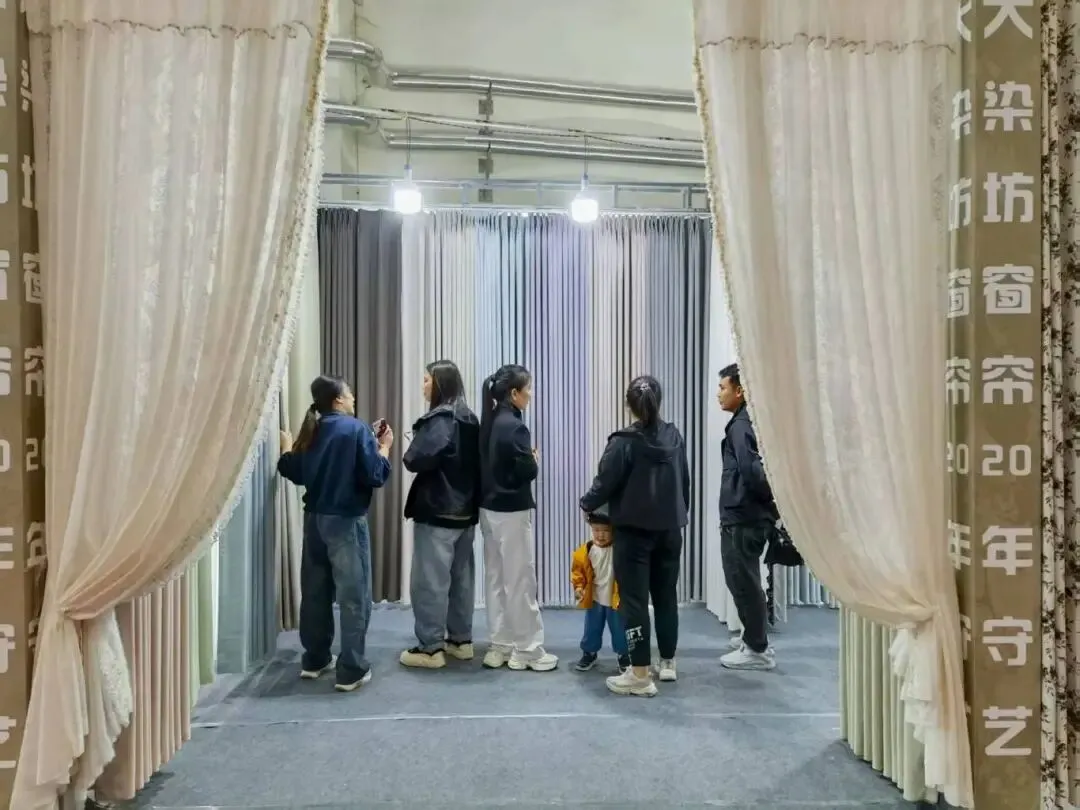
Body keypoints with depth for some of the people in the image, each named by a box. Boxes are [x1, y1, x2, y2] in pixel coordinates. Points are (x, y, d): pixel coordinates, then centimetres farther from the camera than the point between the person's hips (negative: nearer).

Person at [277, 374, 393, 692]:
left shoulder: (311, 431, 6)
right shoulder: (357, 429, -12)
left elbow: (297, 473, 15)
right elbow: (374, 476, -16)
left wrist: (286, 451, 31)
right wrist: (384, 447, -2)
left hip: (315, 519, 7)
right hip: (347, 522, -7)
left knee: (315, 591, 15)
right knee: (354, 596, 1)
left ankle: (314, 660, 27)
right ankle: (351, 671, 4)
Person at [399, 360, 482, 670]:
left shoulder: (439, 420, -15)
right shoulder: (469, 419, 11)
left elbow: (417, 459, -24)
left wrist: (408, 455, -3)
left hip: (437, 512, -9)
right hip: (465, 510, 9)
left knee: (430, 580, -1)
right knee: (461, 577, 14)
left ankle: (431, 648, 5)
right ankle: (461, 640, 23)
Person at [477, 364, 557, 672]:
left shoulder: (488, 422, 7)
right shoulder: (514, 427, -18)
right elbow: (527, 471, -20)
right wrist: (535, 460, 0)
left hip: (489, 509, 8)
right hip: (511, 512, -8)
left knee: (495, 578, 13)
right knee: (520, 581, 2)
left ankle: (500, 647, 22)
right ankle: (527, 650, 11)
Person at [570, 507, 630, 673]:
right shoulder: (586, 550, -7)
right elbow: (578, 570, 0)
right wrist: (579, 587, -10)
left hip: (616, 600, -2)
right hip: (594, 600, 2)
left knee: (619, 631, 9)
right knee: (592, 630, 14)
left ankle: (624, 655, 27)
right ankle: (589, 653, 32)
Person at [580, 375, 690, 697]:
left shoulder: (624, 441, -15)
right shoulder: (674, 436, 2)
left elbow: (605, 483, -11)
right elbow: (684, 480, 11)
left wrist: (587, 504, 9)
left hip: (633, 530, -6)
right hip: (669, 529, 6)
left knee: (634, 599, 0)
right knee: (666, 595, 16)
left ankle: (640, 675, 2)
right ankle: (667, 663, 29)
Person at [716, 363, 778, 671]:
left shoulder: (741, 426, -16)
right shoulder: (753, 422, 13)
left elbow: (751, 471, -25)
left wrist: (772, 497, -11)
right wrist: (772, 499, 9)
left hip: (742, 518, -10)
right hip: (745, 516, 10)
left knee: (743, 582, 0)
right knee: (745, 581, 18)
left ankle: (758, 650, 9)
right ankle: (754, 639, 30)